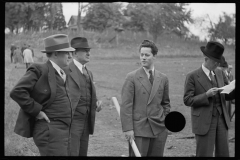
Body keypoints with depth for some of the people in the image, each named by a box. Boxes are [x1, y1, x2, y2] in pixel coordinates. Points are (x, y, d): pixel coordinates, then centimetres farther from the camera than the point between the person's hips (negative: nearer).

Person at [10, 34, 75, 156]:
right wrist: (37, 111, -16)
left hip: (63, 131, 9)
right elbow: (17, 92, -19)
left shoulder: (61, 73, 16)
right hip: (49, 131, -9)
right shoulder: (39, 70, -11)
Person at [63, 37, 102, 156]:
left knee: (83, 154, 10)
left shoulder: (89, 73, 17)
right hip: (72, 122, -8)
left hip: (86, 122, 8)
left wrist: (96, 104, 4)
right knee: (72, 153, -11)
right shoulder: (67, 70, -9)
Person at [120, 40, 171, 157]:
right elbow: (126, 105, -6)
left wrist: (166, 123, 8)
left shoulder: (163, 79, 10)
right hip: (138, 129, -3)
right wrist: (127, 128, -12)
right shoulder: (132, 77, -2)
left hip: (159, 129, 3)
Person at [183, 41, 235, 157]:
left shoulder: (219, 73, 10)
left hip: (221, 120, 5)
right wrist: (206, 95, -21)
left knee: (223, 154, 7)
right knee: (204, 154, -2)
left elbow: (226, 96, 14)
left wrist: (233, 90, -8)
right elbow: (187, 100, -10)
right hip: (204, 123, -5)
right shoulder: (192, 76, -7)